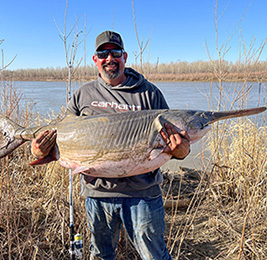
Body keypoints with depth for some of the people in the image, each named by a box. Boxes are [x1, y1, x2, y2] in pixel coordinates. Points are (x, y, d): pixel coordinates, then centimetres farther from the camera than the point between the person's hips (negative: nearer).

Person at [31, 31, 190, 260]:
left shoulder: (148, 93, 0)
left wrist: (181, 151, -22)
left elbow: (171, 138, 1)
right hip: (97, 192, 3)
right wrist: (40, 151, -7)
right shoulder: (83, 94, 7)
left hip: (141, 193, -2)